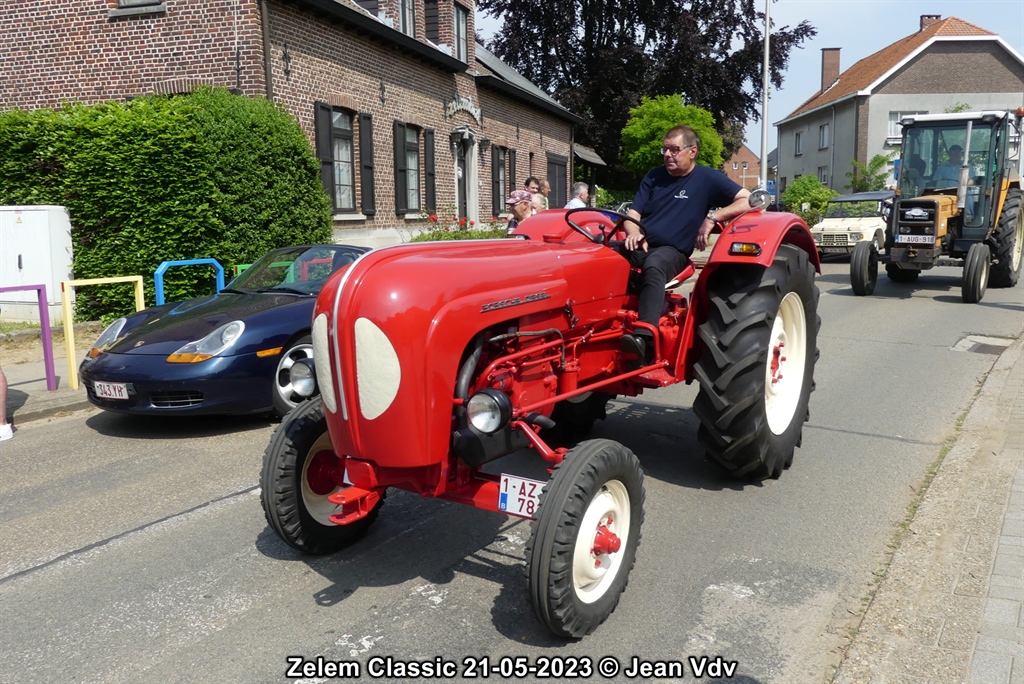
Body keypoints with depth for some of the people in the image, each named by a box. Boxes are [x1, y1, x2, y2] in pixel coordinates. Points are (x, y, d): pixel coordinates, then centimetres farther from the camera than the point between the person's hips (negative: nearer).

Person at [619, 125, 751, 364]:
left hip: (673, 251, -5)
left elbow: (749, 201, -4)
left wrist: (712, 217, -16)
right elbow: (632, 213, 11)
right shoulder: (653, 176, 17)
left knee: (653, 265, -41)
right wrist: (634, 233, -12)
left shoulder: (708, 178, 4)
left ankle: (644, 337, -57)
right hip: (641, 245, 5)